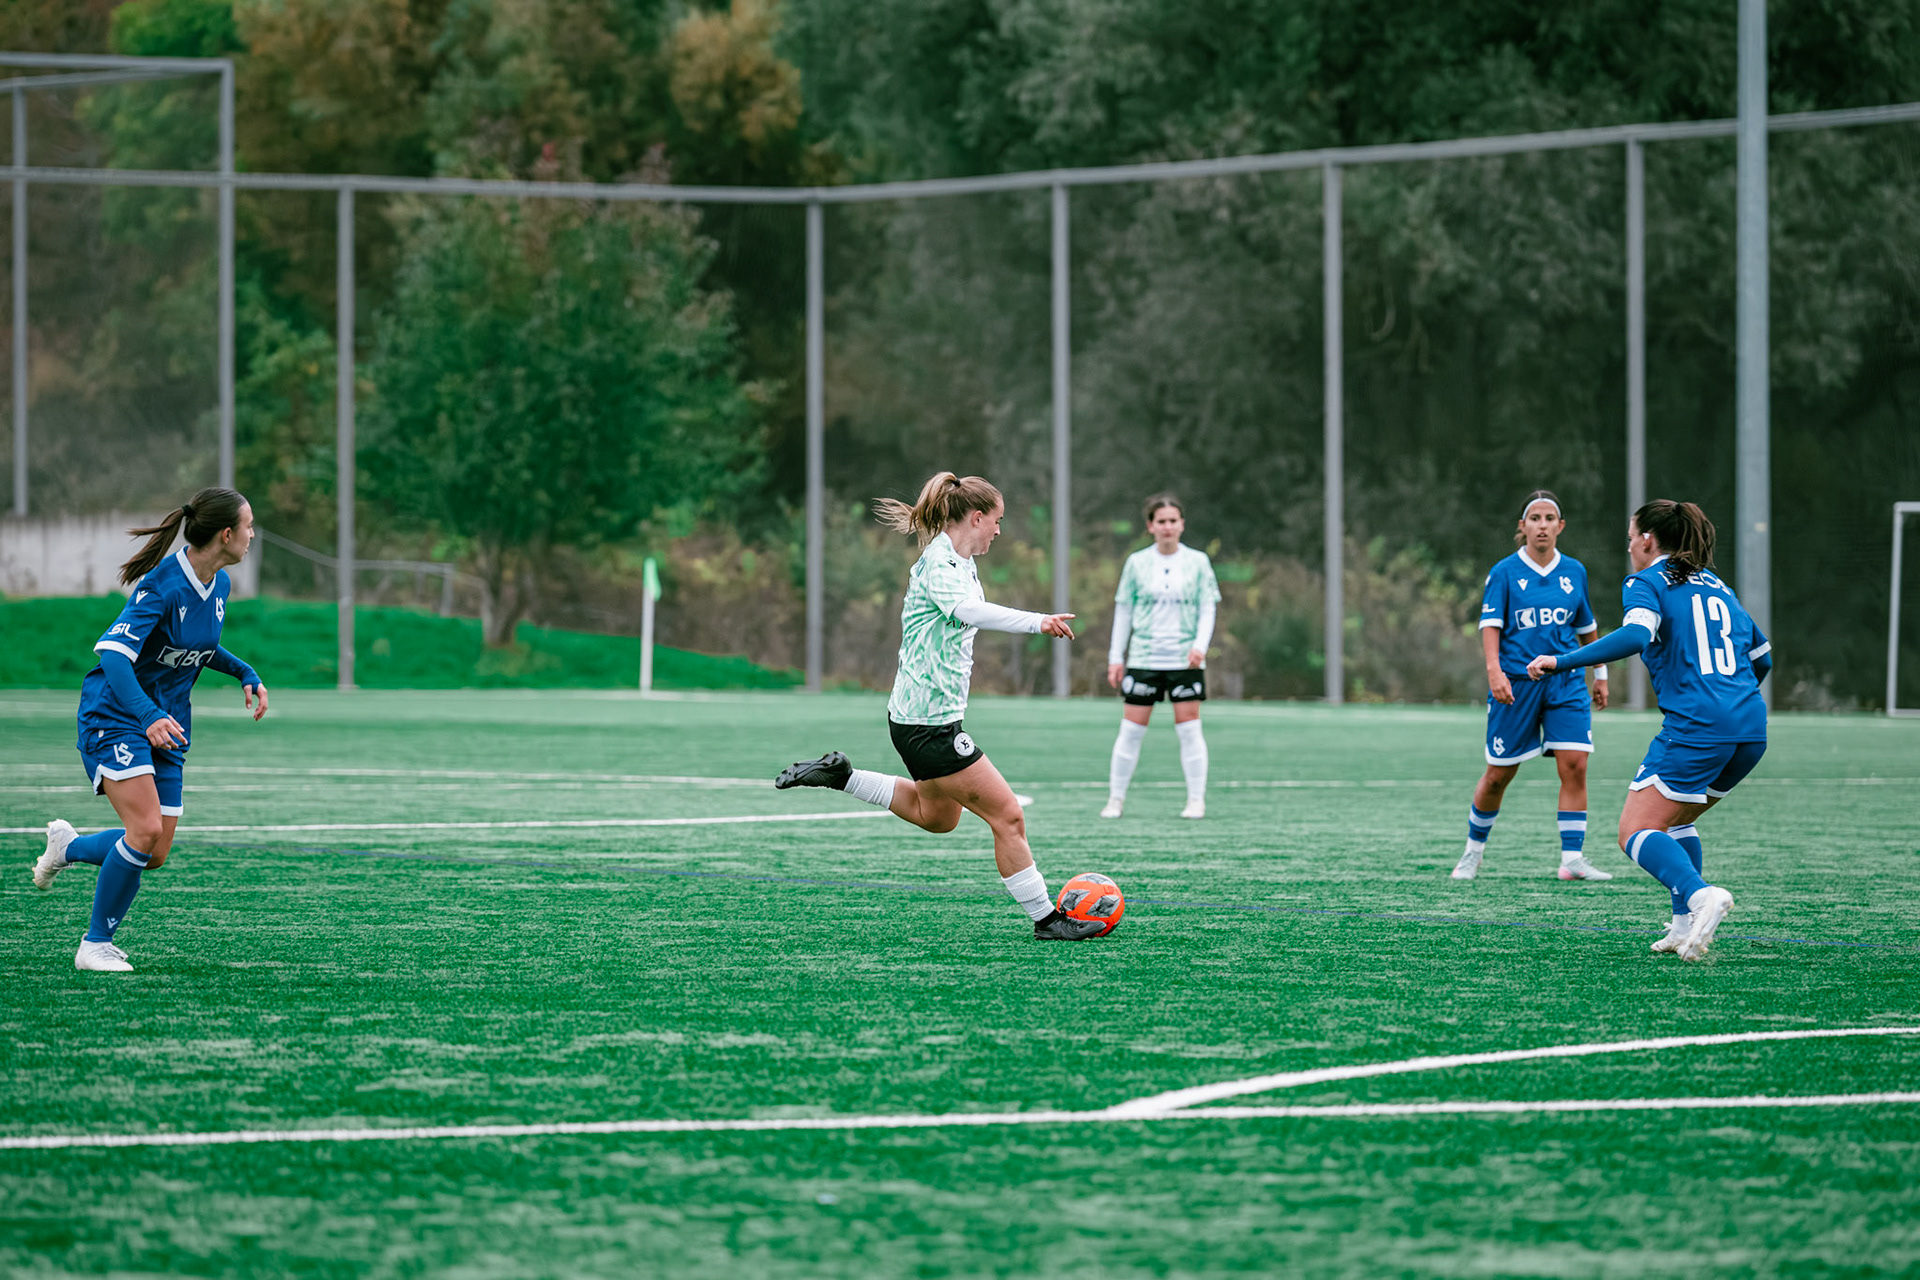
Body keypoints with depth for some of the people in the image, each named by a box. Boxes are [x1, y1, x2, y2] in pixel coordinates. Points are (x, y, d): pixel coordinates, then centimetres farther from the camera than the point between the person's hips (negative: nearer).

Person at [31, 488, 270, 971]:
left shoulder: (219, 585, 3)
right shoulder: (162, 585, -22)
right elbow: (114, 654, -31)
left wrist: (245, 674, 6)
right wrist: (147, 715, -45)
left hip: (167, 725, 8)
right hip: (116, 718, -8)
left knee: (156, 854, 3)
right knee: (146, 830, -22)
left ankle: (69, 847, 31)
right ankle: (96, 946, -8)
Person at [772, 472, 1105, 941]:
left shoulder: (959, 563, 11)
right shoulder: (939, 564, -20)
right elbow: (967, 609, -41)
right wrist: (1037, 622, -52)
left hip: (932, 717, 11)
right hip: (928, 722, -11)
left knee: (936, 816, 29)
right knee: (1008, 816, -7)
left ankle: (838, 775, 30)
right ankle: (1045, 919, 0)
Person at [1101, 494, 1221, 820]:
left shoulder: (1197, 562, 4)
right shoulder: (1137, 563, 4)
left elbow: (1207, 609, 3)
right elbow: (1123, 610, 8)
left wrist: (1200, 645, -12)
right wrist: (1115, 657, 5)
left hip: (1185, 659, 0)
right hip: (1143, 658, 0)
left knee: (1189, 729, -4)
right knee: (1131, 729, -2)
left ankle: (1196, 799, 3)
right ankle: (1116, 798, 7)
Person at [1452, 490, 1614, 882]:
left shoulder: (1574, 572, 8)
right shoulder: (1505, 573, -2)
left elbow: (1587, 627, 20)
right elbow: (1491, 624, -9)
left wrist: (1600, 674, 23)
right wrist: (1494, 669, -24)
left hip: (1566, 683, 3)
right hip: (1516, 684, -3)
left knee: (1575, 765, -11)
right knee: (1498, 775, 3)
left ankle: (1572, 859, -7)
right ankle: (1473, 850, 24)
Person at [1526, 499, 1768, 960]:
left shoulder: (1646, 583, 2)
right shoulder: (1717, 587, 23)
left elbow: (1635, 635, -19)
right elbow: (1761, 656, 26)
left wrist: (1562, 661, -15)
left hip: (1696, 727, -8)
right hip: (1751, 727, 8)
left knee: (1636, 832, -7)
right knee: (1676, 819, 24)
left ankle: (1700, 895, -32)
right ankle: (1686, 925, 11)